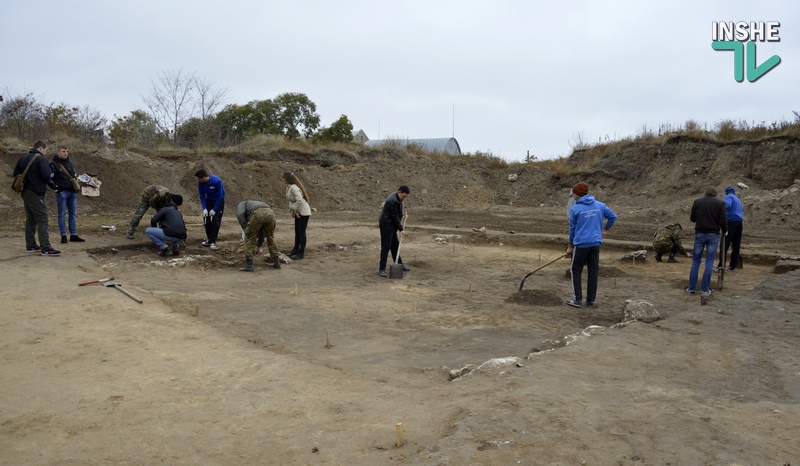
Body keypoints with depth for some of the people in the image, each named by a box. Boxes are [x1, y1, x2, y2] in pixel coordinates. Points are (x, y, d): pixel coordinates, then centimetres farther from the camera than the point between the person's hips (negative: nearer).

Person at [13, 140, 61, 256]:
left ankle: (30, 245, 21)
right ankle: (45, 248, -12)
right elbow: (47, 176, -21)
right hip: (36, 194, -9)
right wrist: (53, 186, -3)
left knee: (30, 220, 16)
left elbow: (15, 174, 17)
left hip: (25, 193, 9)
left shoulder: (23, 159, 13)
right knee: (42, 221, -9)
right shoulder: (41, 159, -12)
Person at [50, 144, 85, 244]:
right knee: (61, 214, 0)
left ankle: (73, 235, 11)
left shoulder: (69, 162, 14)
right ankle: (63, 236, 4)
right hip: (61, 192, -6)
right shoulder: (53, 164, -5)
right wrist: (57, 188, -12)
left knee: (73, 214, 6)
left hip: (72, 192, 6)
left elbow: (75, 174, 25)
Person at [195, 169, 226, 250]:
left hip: (219, 201, -5)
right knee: (206, 219, 2)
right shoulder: (201, 182, -17)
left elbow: (219, 196, -23)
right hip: (209, 200, 5)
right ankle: (209, 239, 17)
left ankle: (212, 241, -7)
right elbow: (202, 195, -8)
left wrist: (214, 209, -21)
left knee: (216, 221, -10)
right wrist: (204, 208, -18)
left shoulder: (217, 181, -31)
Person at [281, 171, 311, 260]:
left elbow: (299, 200, -31)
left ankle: (301, 253, 1)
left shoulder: (294, 187, -21)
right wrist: (291, 210, 6)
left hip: (303, 213, -9)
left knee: (301, 232, -4)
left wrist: (296, 211, -21)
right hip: (298, 213, 9)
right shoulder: (288, 187, 9)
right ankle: (295, 250, 24)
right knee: (297, 232, 14)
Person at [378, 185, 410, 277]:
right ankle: (382, 269, -7)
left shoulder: (397, 198, 7)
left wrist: (401, 217, 8)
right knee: (386, 247, -9)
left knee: (395, 245, 15)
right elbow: (394, 217, -19)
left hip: (391, 225, 10)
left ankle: (399, 264, 25)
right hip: (386, 225, -10)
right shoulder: (392, 201, -24)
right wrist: (400, 229, -13)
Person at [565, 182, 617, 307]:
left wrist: (570, 245, 8)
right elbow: (613, 216, 10)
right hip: (596, 243, 4)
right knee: (593, 271, 11)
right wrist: (605, 230, 22)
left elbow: (572, 228, 0)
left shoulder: (575, 208, -6)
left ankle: (577, 299, 3)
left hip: (581, 244, -4)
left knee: (576, 271, 7)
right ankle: (591, 300, 16)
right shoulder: (600, 205, 5)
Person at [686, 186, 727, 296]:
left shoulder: (697, 202, 3)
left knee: (696, 261, 8)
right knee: (709, 262, 3)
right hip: (713, 234, -1)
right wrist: (725, 231, 12)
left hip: (700, 233, 1)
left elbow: (692, 218, 10)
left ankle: (691, 288, 8)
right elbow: (723, 220, -6)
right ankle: (705, 289, 3)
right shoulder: (720, 203, -2)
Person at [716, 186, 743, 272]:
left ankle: (721, 265, -19)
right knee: (736, 245, 7)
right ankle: (732, 265, 9)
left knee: (725, 244, -11)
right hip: (739, 222, 8)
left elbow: (727, 205, -21)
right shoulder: (738, 200, 26)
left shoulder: (729, 197, 1)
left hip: (731, 221, -8)